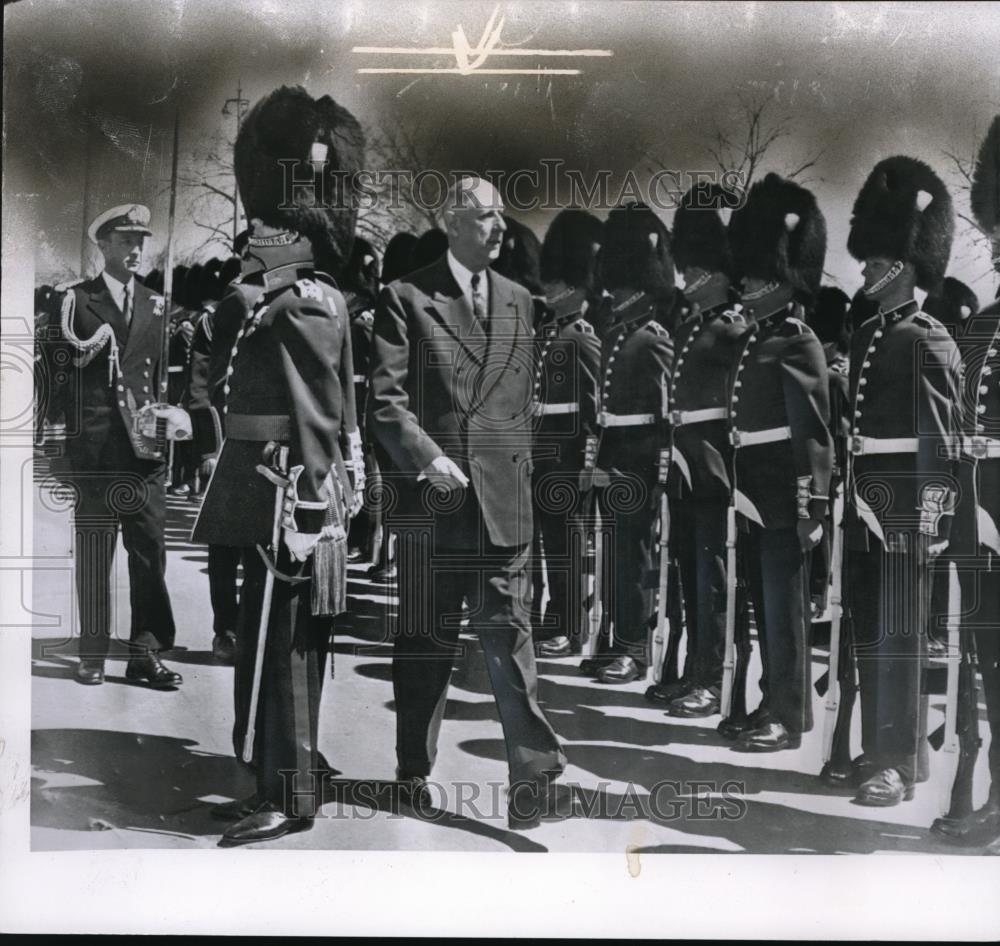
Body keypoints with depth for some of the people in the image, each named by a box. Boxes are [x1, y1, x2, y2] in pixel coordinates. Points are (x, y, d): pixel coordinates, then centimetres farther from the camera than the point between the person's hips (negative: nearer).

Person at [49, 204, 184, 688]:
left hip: (145, 442, 3)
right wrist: (83, 351, -12)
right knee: (93, 549, 2)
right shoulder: (76, 299, 6)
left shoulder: (155, 304, 15)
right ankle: (92, 654, 11)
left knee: (150, 548, -1)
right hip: (94, 443, -2)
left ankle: (146, 653, 6)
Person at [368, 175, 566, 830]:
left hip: (505, 498, 3)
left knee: (509, 635, -1)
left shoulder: (520, 301, 15)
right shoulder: (406, 298, 1)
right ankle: (414, 775, 22)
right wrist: (427, 458, -17)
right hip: (433, 500, -2)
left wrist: (526, 469, 12)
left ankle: (534, 769, 3)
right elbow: (385, 397, -7)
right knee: (426, 644, 8)